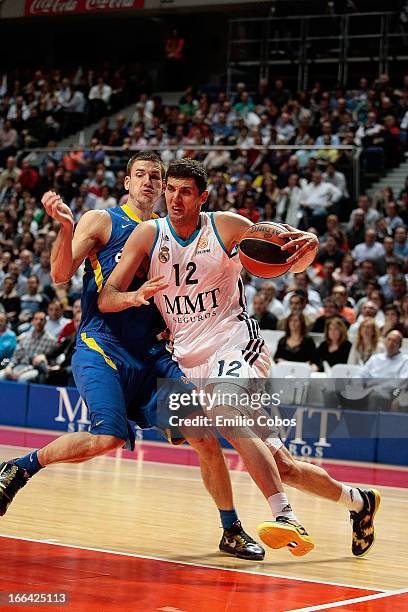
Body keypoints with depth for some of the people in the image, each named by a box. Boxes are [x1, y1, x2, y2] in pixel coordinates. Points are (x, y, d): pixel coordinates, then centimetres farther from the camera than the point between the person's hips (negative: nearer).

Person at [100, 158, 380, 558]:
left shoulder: (226, 227, -5)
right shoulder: (148, 234, 0)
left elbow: (293, 265, 1)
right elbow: (106, 298, -4)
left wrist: (309, 246, -23)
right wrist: (132, 297, -27)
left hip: (235, 345, -3)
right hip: (190, 359, 3)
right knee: (280, 465, 3)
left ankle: (284, 515, -39)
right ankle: (358, 501, 24)